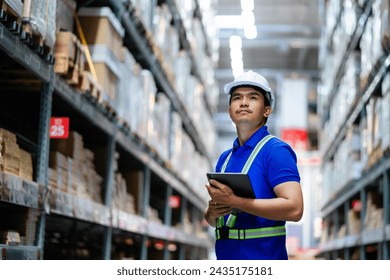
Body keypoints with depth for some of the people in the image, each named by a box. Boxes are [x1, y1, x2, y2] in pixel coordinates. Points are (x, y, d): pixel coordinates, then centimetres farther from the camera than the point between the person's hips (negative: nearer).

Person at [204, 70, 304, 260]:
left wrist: (234, 201, -21)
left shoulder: (276, 150, -7)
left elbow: (294, 208, -20)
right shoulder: (224, 158, 13)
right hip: (225, 256, 6)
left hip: (263, 257, -6)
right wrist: (212, 212, -3)